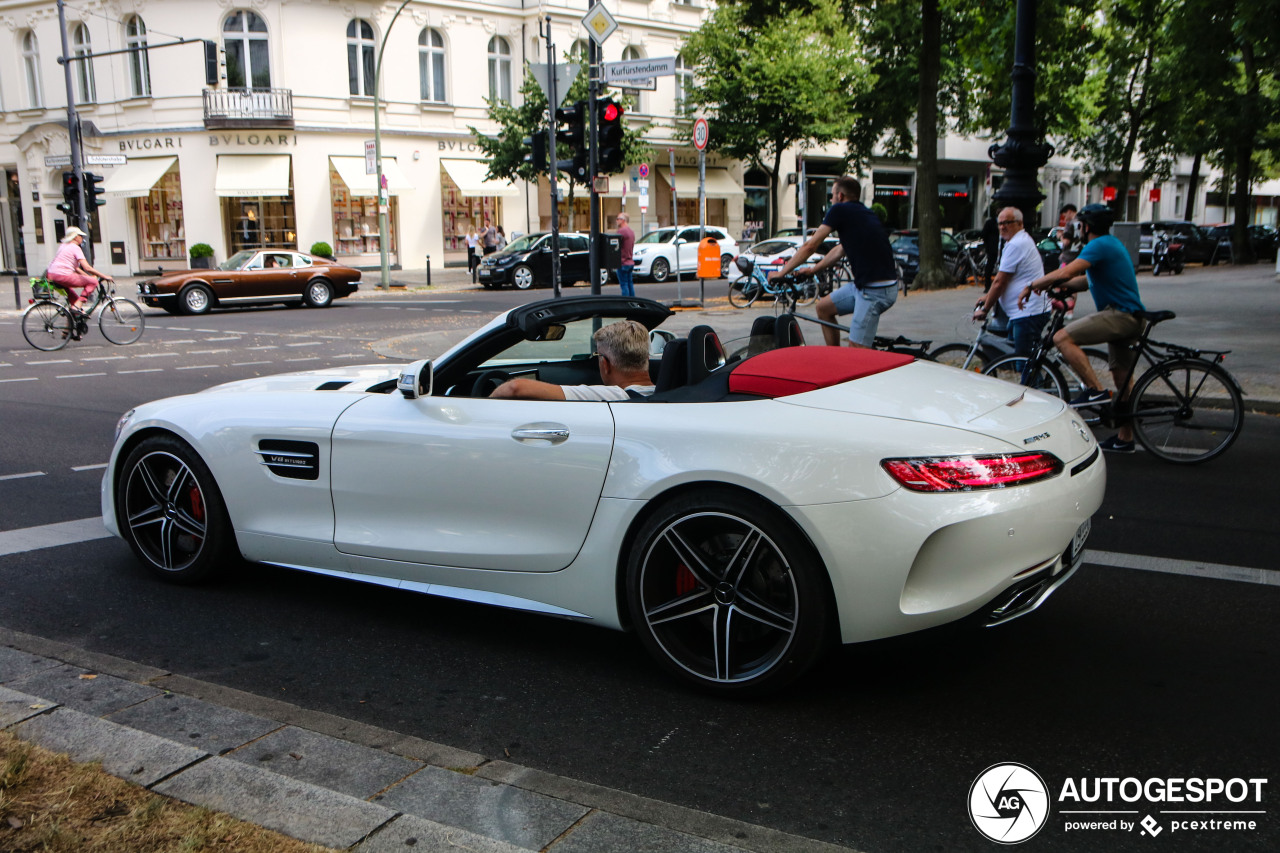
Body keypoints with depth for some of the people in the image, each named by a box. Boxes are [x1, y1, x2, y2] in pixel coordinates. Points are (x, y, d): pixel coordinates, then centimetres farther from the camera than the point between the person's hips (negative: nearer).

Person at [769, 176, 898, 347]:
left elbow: (810, 246, -5)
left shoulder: (840, 210, -7)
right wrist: (812, 269, 30)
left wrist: (781, 273, 3)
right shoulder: (863, 213, 19)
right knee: (822, 307, 19)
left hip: (875, 291, -10)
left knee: (856, 350, -8)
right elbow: (840, 251, 28)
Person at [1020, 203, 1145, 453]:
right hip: (1129, 317, 11)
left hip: (1119, 314, -11)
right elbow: (1087, 280, 24)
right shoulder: (1112, 244, 21)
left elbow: (1066, 273, -24)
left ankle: (1095, 390, -19)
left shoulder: (1099, 246, -12)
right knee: (1123, 375, 13)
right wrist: (1054, 285, 9)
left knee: (1063, 338, -19)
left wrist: (1032, 285, -12)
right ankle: (1124, 438, 20)